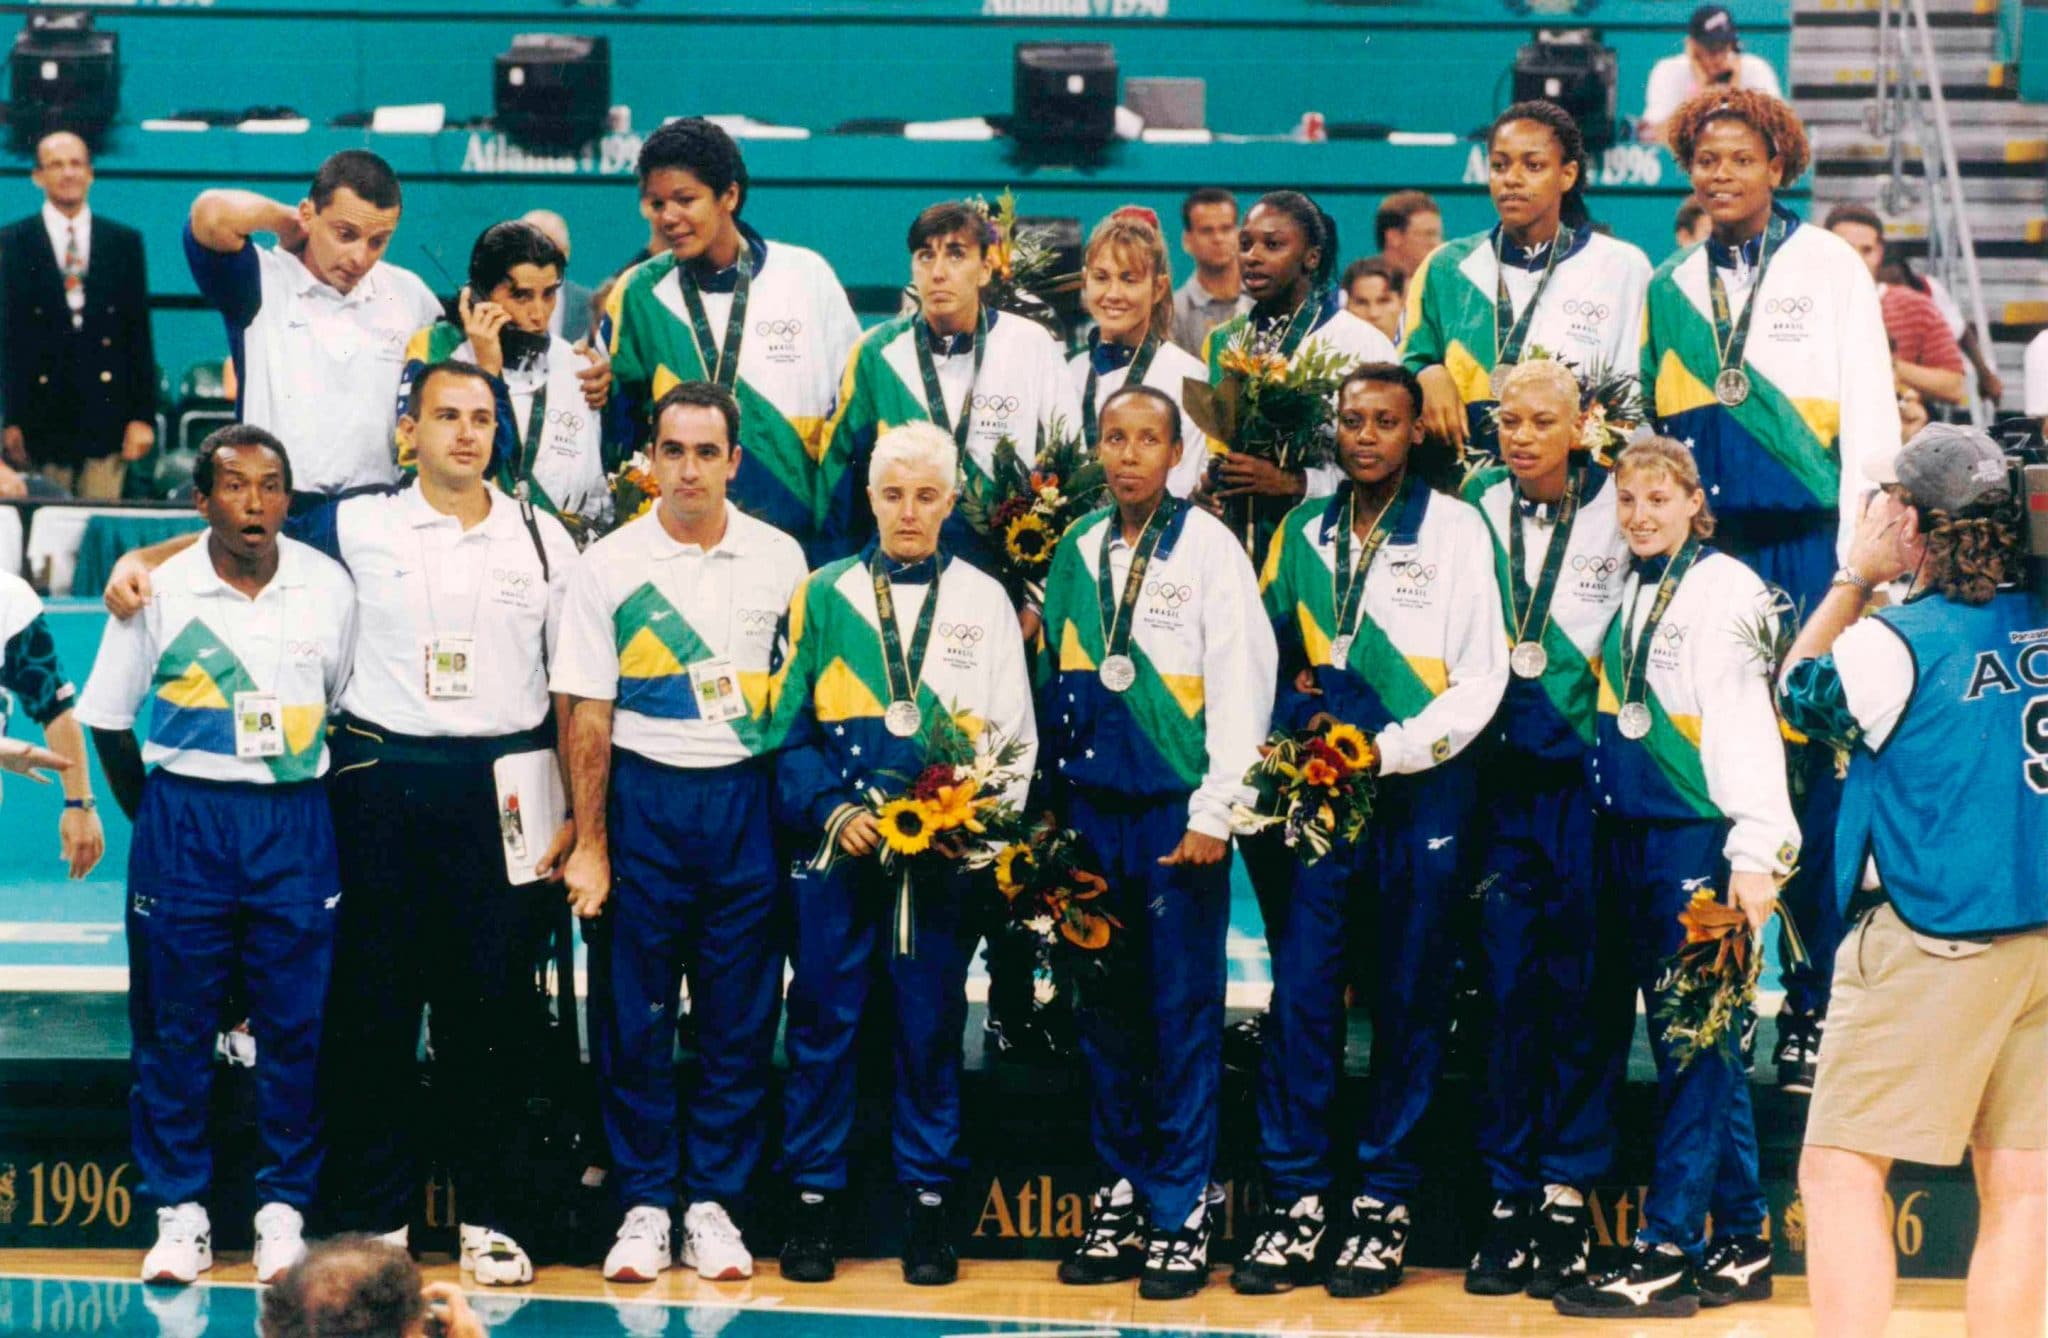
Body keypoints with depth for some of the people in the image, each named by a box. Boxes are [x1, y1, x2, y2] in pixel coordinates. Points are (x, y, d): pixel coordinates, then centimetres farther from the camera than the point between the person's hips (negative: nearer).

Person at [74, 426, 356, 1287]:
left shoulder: (328, 588, -1)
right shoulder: (159, 591, -4)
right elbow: (108, 716, 3)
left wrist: (307, 806, 7)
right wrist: (152, 818, 3)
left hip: (296, 824, 1)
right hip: (184, 818, -1)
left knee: (297, 1022, 2)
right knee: (173, 1024, 3)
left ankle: (285, 1207, 12)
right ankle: (180, 1211, 12)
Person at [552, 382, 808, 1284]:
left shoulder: (778, 559, 4)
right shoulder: (609, 565, 0)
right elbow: (589, 717, -1)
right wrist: (589, 845, -5)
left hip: (745, 796, 1)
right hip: (642, 795, -1)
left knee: (740, 1016, 3)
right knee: (634, 1015, 1)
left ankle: (714, 1202, 12)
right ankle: (643, 1203, 10)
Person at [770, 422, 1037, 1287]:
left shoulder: (984, 601, 9)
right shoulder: (824, 595, 7)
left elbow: (1014, 738, 8)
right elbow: (788, 726, 6)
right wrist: (832, 810, -8)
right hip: (838, 845, 0)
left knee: (932, 1024, 4)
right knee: (824, 1020, 2)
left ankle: (928, 1203, 11)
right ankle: (812, 1202, 9)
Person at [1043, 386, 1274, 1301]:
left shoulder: (1209, 547, -3)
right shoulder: (1075, 551, 12)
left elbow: (1241, 679, -7)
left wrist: (1215, 812, -12)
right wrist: (1053, 803, 12)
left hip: (1178, 809, -5)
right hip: (1091, 806, 5)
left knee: (1182, 1012, -3)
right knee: (1105, 1009, 7)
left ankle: (1183, 1215, 2)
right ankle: (1121, 1201, 15)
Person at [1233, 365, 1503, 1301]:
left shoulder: (1456, 531, 0)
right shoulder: (1300, 533, 12)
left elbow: (1481, 677, -4)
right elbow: (1269, 653, 19)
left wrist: (1388, 749, -13)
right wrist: (1298, 723, 0)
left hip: (1419, 791, -3)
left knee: (1407, 996, 2)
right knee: (1301, 990, -2)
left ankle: (1385, 1204, 8)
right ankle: (1297, 1199, 3)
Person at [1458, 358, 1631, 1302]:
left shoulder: (1618, 512, 0)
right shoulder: (1477, 511, 8)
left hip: (1587, 774, -2)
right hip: (1502, 777, 2)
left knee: (1578, 982, -1)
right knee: (1508, 982, 2)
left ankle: (1568, 1195, 5)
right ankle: (1508, 1195, 8)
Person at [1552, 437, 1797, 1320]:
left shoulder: (1724, 591, -8)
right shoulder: (1624, 592, 15)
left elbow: (1746, 724, -14)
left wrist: (1756, 854, -20)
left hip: (1699, 840, -8)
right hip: (1629, 840, 8)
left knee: (1695, 1043, -6)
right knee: (1699, 1044, 10)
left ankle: (1667, 1252, -6)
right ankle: (1739, 1246, 15)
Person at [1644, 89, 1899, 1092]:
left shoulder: (1830, 266, 3)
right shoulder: (1670, 285, 14)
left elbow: (1870, 415, 0)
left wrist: (1858, 563, -7)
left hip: (1805, 539, -3)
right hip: (1699, 546, 3)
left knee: (1812, 771, -6)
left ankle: (1813, 1008, 0)